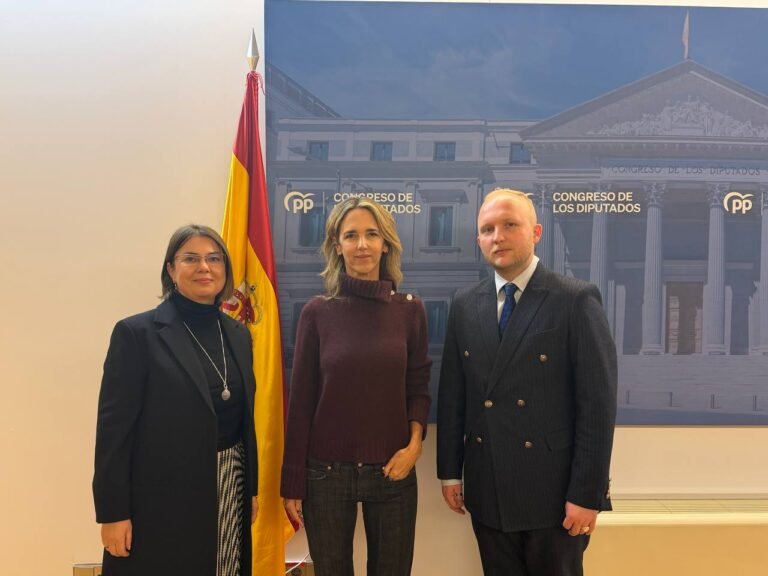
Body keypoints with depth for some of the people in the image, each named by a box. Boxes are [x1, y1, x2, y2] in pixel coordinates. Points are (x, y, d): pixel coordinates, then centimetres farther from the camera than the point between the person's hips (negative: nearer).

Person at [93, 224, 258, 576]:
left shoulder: (237, 335, 7)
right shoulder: (136, 333, -9)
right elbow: (114, 427, -11)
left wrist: (252, 488, 12)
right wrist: (112, 512, -12)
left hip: (229, 492, 5)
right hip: (161, 497, -5)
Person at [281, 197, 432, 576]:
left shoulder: (410, 310, -1)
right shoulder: (317, 312, -5)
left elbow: (418, 388, 6)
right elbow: (301, 400, -3)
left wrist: (415, 443, -12)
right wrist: (292, 483, -2)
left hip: (393, 473, 1)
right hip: (326, 474, -1)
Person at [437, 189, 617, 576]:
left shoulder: (577, 300, -9)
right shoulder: (465, 306, 5)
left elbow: (598, 402, -11)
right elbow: (452, 395, 7)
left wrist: (587, 493, -13)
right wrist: (450, 470, 6)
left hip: (554, 490, -4)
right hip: (487, 492, 4)